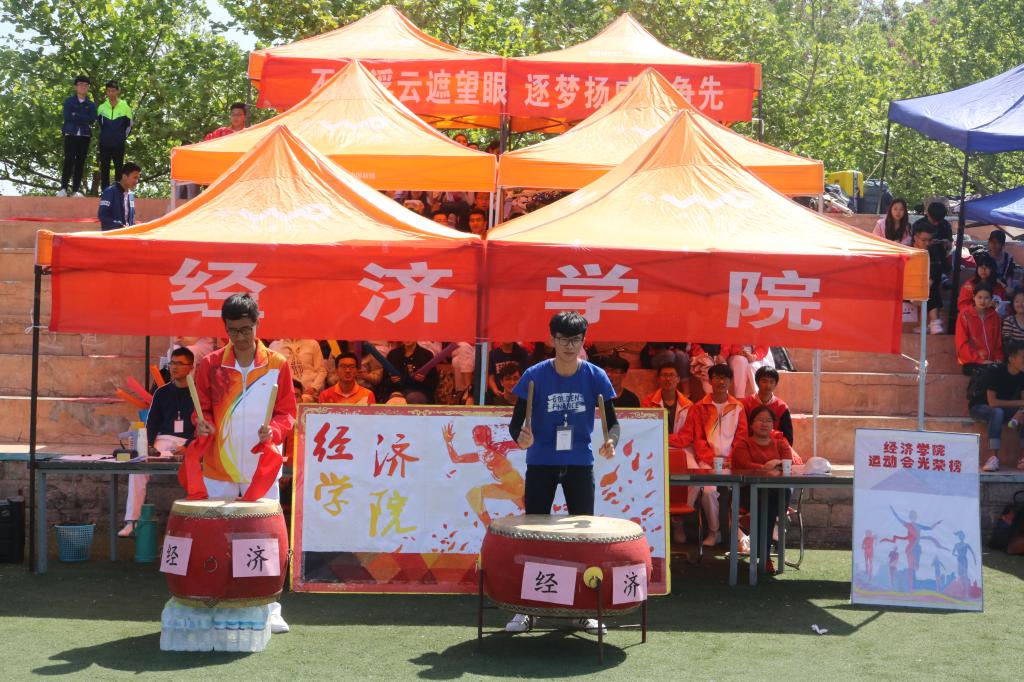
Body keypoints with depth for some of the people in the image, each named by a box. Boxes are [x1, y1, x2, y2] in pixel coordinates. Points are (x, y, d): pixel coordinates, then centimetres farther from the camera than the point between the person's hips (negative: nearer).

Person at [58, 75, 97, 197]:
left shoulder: (91, 104, 13)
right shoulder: (69, 101, 8)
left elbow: (92, 119, -3)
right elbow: (67, 116, -7)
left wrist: (76, 115, -8)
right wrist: (83, 119, -9)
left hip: (85, 135, 2)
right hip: (71, 134, -2)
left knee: (80, 162, -1)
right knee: (69, 160, -11)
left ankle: (76, 190, -2)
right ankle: (63, 188, -12)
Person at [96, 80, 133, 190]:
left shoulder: (125, 107, -1)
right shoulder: (102, 107, 5)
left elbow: (129, 126, 6)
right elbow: (99, 124, 17)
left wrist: (123, 138, 1)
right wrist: (105, 136, 11)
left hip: (119, 144, -2)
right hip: (104, 144, 2)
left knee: (119, 168, 2)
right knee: (104, 169, 5)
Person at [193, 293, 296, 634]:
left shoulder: (277, 365, 0)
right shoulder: (210, 365, 3)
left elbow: (287, 411, 3)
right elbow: (202, 408, 9)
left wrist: (274, 430, -16)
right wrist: (202, 424, -12)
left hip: (262, 468, -1)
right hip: (219, 467, 1)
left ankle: (269, 608, 12)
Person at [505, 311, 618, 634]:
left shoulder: (596, 377, -7)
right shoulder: (535, 376, -10)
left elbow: (611, 420, -2)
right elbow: (517, 420, -8)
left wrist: (611, 441, -23)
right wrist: (521, 437, -30)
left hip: (579, 465, 1)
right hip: (540, 465, -1)